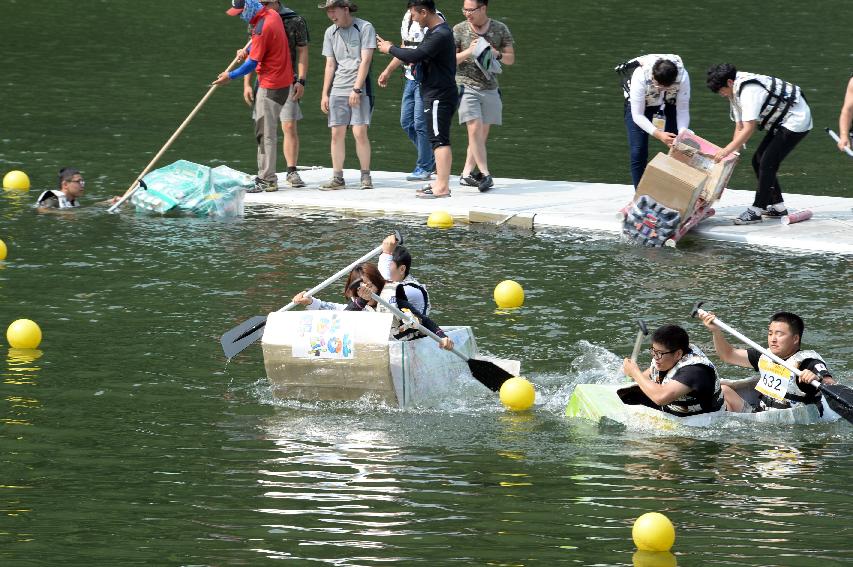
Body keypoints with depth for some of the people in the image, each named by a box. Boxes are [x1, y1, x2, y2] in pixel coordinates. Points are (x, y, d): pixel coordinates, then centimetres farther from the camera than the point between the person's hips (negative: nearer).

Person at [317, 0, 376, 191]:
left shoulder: (365, 28, -4)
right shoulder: (330, 32, 12)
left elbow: (365, 61, -9)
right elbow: (330, 65, 14)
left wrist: (356, 89, -14)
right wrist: (324, 94, 8)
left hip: (360, 90, -5)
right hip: (337, 90, 5)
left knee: (360, 133, -10)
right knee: (337, 134, 0)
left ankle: (365, 176, 0)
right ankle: (337, 178, 4)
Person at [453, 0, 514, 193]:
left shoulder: (500, 29, 4)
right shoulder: (459, 30, 0)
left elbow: (511, 59, 9)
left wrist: (497, 54, -12)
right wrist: (468, 52, -15)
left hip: (490, 88, 3)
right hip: (467, 86, -3)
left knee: (483, 133, 5)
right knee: (475, 128, -16)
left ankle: (467, 173, 13)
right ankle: (485, 174, -18)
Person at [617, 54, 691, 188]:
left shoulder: (683, 76, -32)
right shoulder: (640, 76, -39)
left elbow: (682, 110, -22)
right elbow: (637, 115, -33)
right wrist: (658, 134, -46)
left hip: (668, 104, 2)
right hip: (639, 104, -2)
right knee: (637, 152, -10)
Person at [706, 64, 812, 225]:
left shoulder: (749, 91, -27)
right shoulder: (736, 91, 6)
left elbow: (748, 129, -30)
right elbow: (740, 127, 8)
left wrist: (727, 150, -27)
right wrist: (733, 153, -1)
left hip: (796, 120, -11)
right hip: (781, 123, 11)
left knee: (767, 163, -14)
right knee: (758, 161, 10)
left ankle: (756, 211, -10)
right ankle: (777, 207, 16)